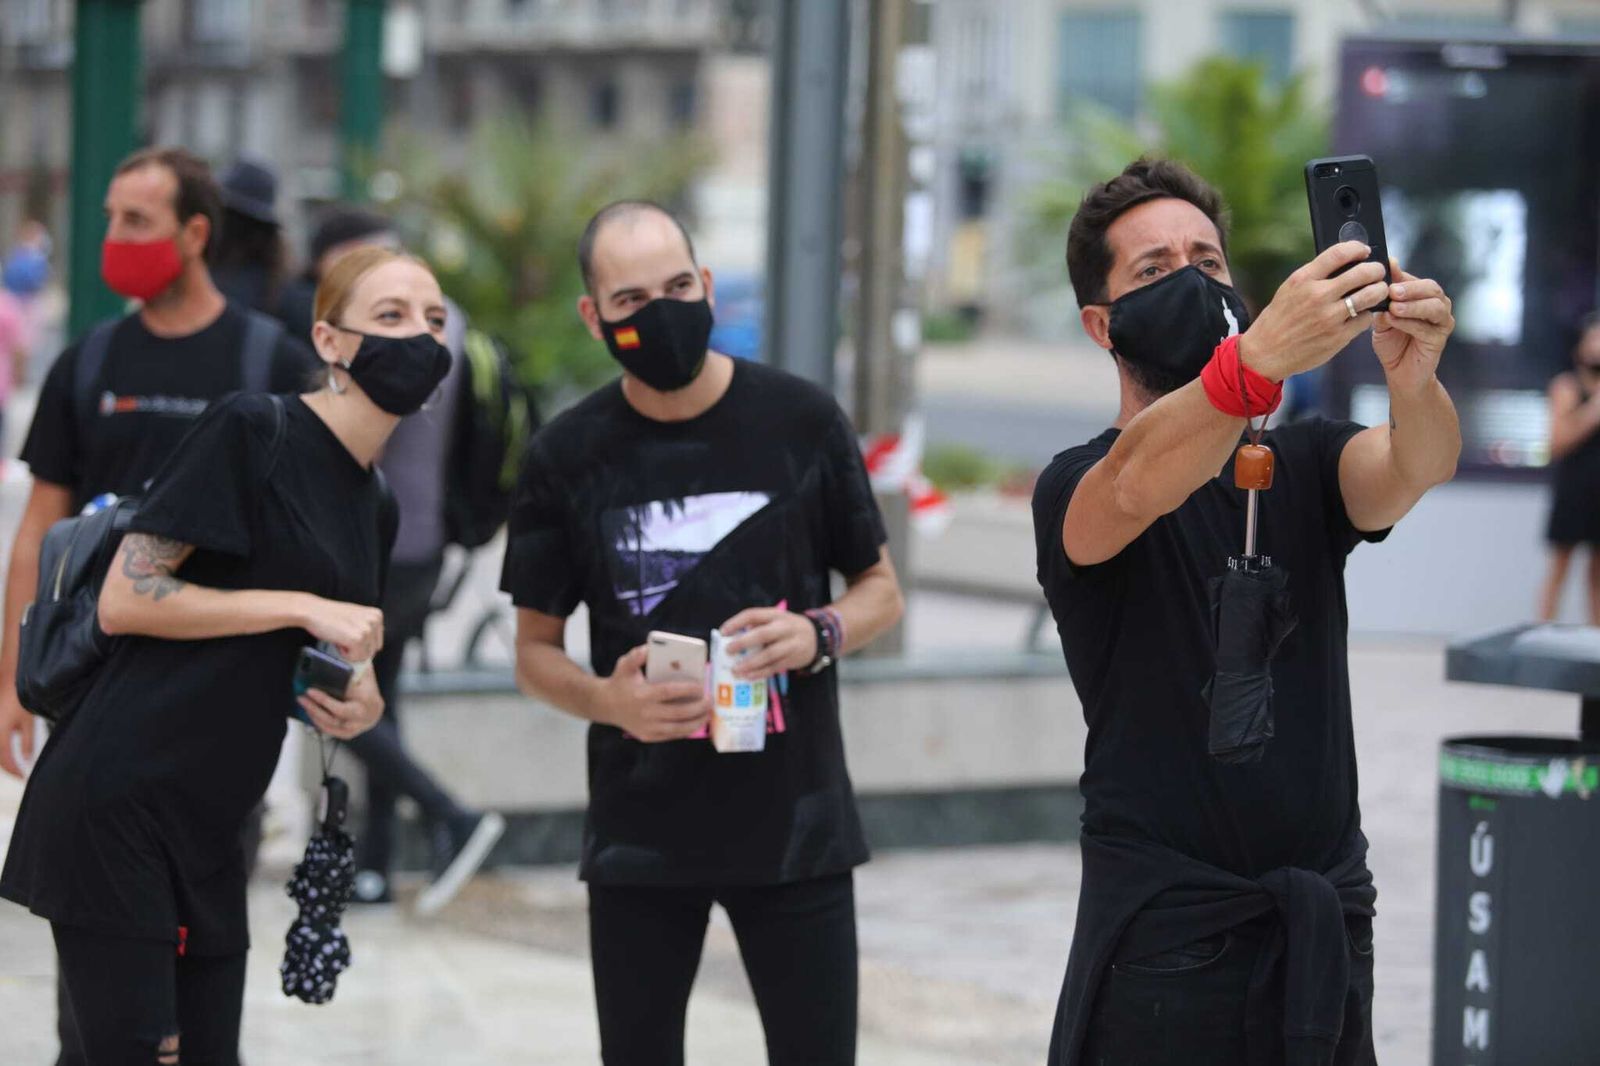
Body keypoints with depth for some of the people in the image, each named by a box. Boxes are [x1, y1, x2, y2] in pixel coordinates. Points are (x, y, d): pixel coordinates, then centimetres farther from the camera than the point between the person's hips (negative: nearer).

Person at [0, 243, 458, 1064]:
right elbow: (123, 598, -14)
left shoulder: (376, 509, 15)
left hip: (206, 832, 8)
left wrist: (359, 707, 2)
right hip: (116, 804, -8)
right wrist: (302, 608, -15)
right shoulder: (252, 431, -9)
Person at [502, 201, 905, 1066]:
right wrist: (610, 701, -16)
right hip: (640, 830, 1)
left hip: (796, 823, -1)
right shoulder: (568, 456, -2)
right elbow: (535, 649, 6)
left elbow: (880, 590, 8)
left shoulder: (799, 420, -3)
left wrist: (819, 635, -14)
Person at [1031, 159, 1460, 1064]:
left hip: (1332, 924, 4)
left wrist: (1413, 377, -37)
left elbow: (1413, 469, -12)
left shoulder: (1308, 463, 10)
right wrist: (1263, 355, -45)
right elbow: (1137, 488, -27)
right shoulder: (1076, 488, -3)